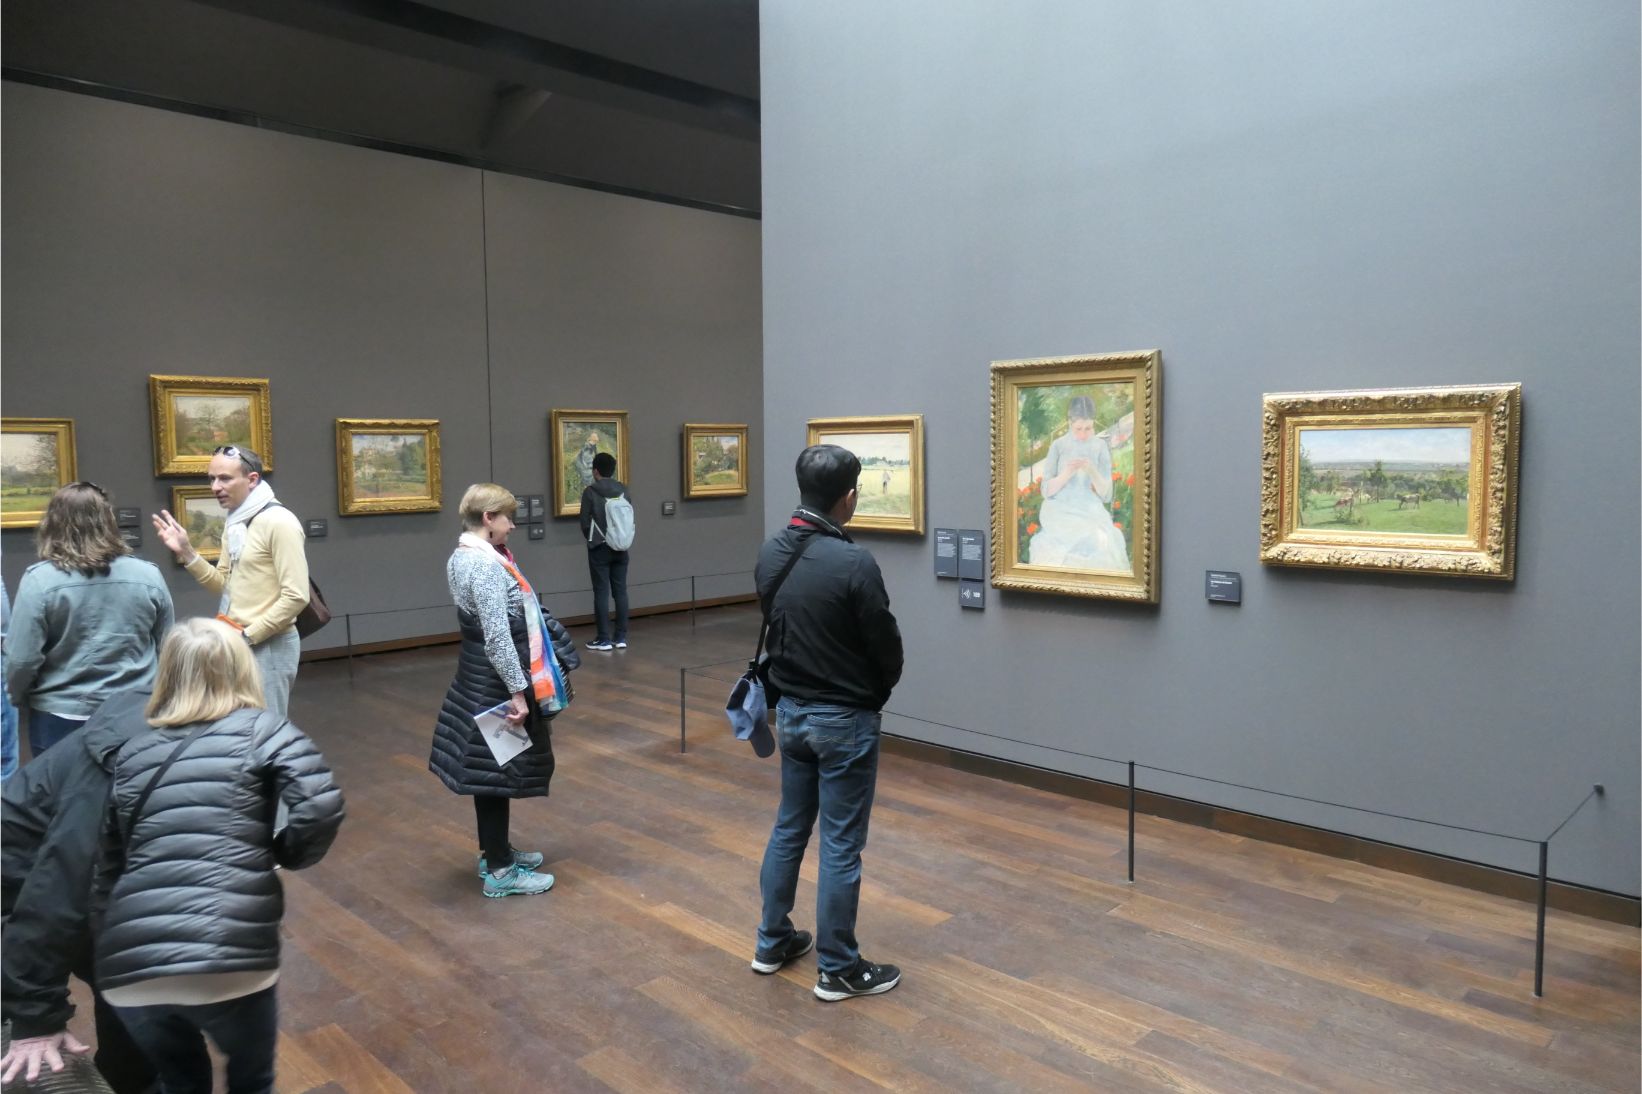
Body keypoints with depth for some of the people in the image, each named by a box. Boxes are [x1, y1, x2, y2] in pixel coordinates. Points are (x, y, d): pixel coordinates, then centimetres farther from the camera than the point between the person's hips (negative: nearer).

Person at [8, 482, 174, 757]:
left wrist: (18, 697, 9)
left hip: (61, 718, -2)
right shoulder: (148, 575, -5)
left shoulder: (40, 579, -12)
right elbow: (167, 649, 4)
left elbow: (22, 660, -12)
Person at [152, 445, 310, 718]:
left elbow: (296, 597, -21)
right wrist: (186, 552, 2)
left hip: (268, 646, -9)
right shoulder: (234, 523, 11)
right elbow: (224, 585, 13)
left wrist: (248, 635, -16)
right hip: (237, 643, 9)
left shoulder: (278, 522, -17)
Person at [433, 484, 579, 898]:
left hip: (478, 677, 10)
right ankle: (499, 871, 11)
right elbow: (497, 636, -24)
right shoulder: (486, 565, -22)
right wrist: (517, 690, -22)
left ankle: (494, 850, 33)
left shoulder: (461, 557, 9)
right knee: (498, 770, 0)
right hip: (495, 681, -10)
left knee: (490, 769, 19)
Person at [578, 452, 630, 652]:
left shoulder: (590, 492, -9)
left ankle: (603, 639, 2)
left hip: (599, 548, -4)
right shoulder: (624, 490, 3)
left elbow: (585, 523, -7)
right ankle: (621, 637, 10)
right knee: (620, 591, 7)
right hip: (621, 547, 4)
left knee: (602, 592, 0)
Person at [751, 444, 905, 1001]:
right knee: (841, 845, 5)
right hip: (844, 719, -7)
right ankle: (838, 969, 18)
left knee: (788, 827, 20)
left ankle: (772, 942, 33)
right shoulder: (854, 562, -23)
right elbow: (886, 644, -14)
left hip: (790, 711, 7)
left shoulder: (770, 553, -2)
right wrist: (878, 693, 6)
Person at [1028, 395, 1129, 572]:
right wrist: (1066, 473, -17)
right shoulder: (1058, 446, 2)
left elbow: (1106, 495, 1)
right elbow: (1047, 491, -1)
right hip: (1061, 513, -1)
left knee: (1103, 543, -26)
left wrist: (1093, 472, -16)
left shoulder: (1100, 447, 4)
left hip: (1090, 513, 1)